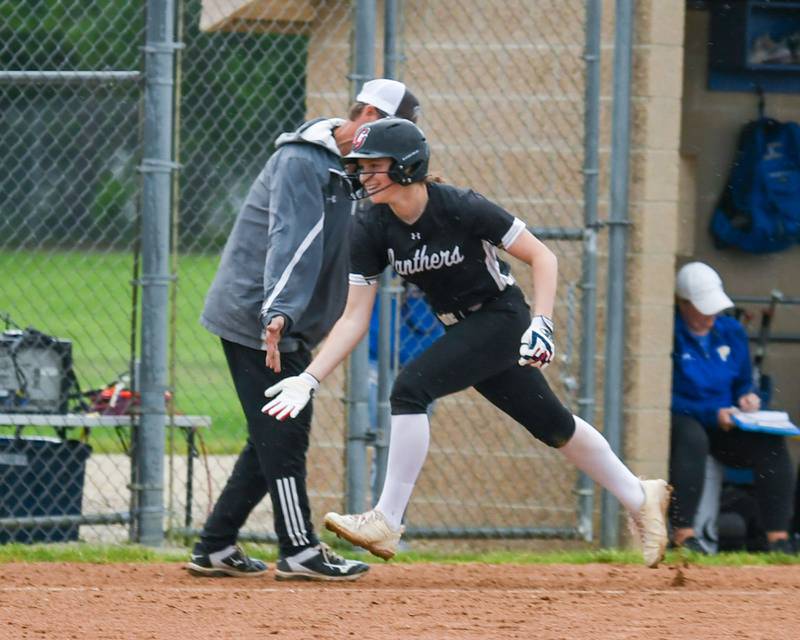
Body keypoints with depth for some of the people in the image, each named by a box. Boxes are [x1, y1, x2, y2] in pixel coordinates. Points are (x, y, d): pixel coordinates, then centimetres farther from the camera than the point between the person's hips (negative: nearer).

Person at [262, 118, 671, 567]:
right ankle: (641, 498, 34)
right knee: (552, 424, 16)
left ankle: (387, 522, -20)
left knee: (411, 388, -25)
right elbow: (355, 319, -8)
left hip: (503, 318, -6)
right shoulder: (371, 231, -10)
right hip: (461, 329, 6)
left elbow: (542, 256, -16)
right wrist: (309, 379, -18)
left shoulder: (461, 209, -25)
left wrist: (542, 324, -27)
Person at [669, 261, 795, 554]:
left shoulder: (731, 331, 11)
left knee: (770, 443, -22)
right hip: (681, 420, -6)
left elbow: (742, 383, 21)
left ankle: (778, 537, -25)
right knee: (692, 437, -41)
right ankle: (682, 534, -44)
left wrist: (746, 396, -4)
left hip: (725, 429, 6)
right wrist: (711, 414, -21)